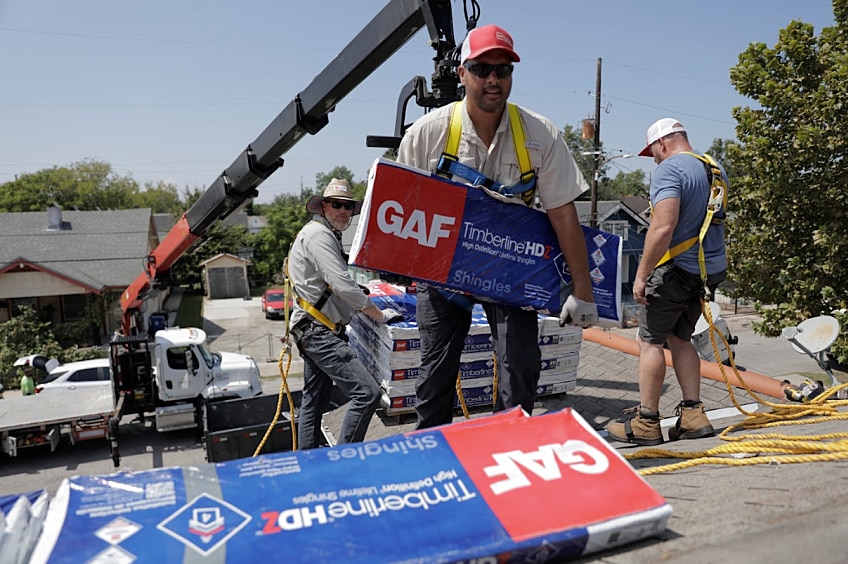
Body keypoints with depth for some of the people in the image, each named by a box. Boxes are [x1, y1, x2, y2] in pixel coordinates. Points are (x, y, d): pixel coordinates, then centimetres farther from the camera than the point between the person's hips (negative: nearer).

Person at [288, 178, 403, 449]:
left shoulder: (327, 235, 20)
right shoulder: (318, 234, -12)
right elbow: (344, 286, -21)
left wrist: (358, 293, 17)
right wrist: (381, 315, -13)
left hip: (312, 332, 11)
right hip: (320, 332, -11)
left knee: (314, 402, 16)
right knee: (367, 393, -17)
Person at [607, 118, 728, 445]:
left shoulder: (669, 170, -14)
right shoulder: (715, 170, 15)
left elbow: (663, 227, -25)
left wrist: (641, 274, -22)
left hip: (676, 268, -9)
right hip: (710, 269, 9)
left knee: (650, 341, 0)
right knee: (680, 338, 18)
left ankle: (646, 424, 6)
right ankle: (693, 415, 16)